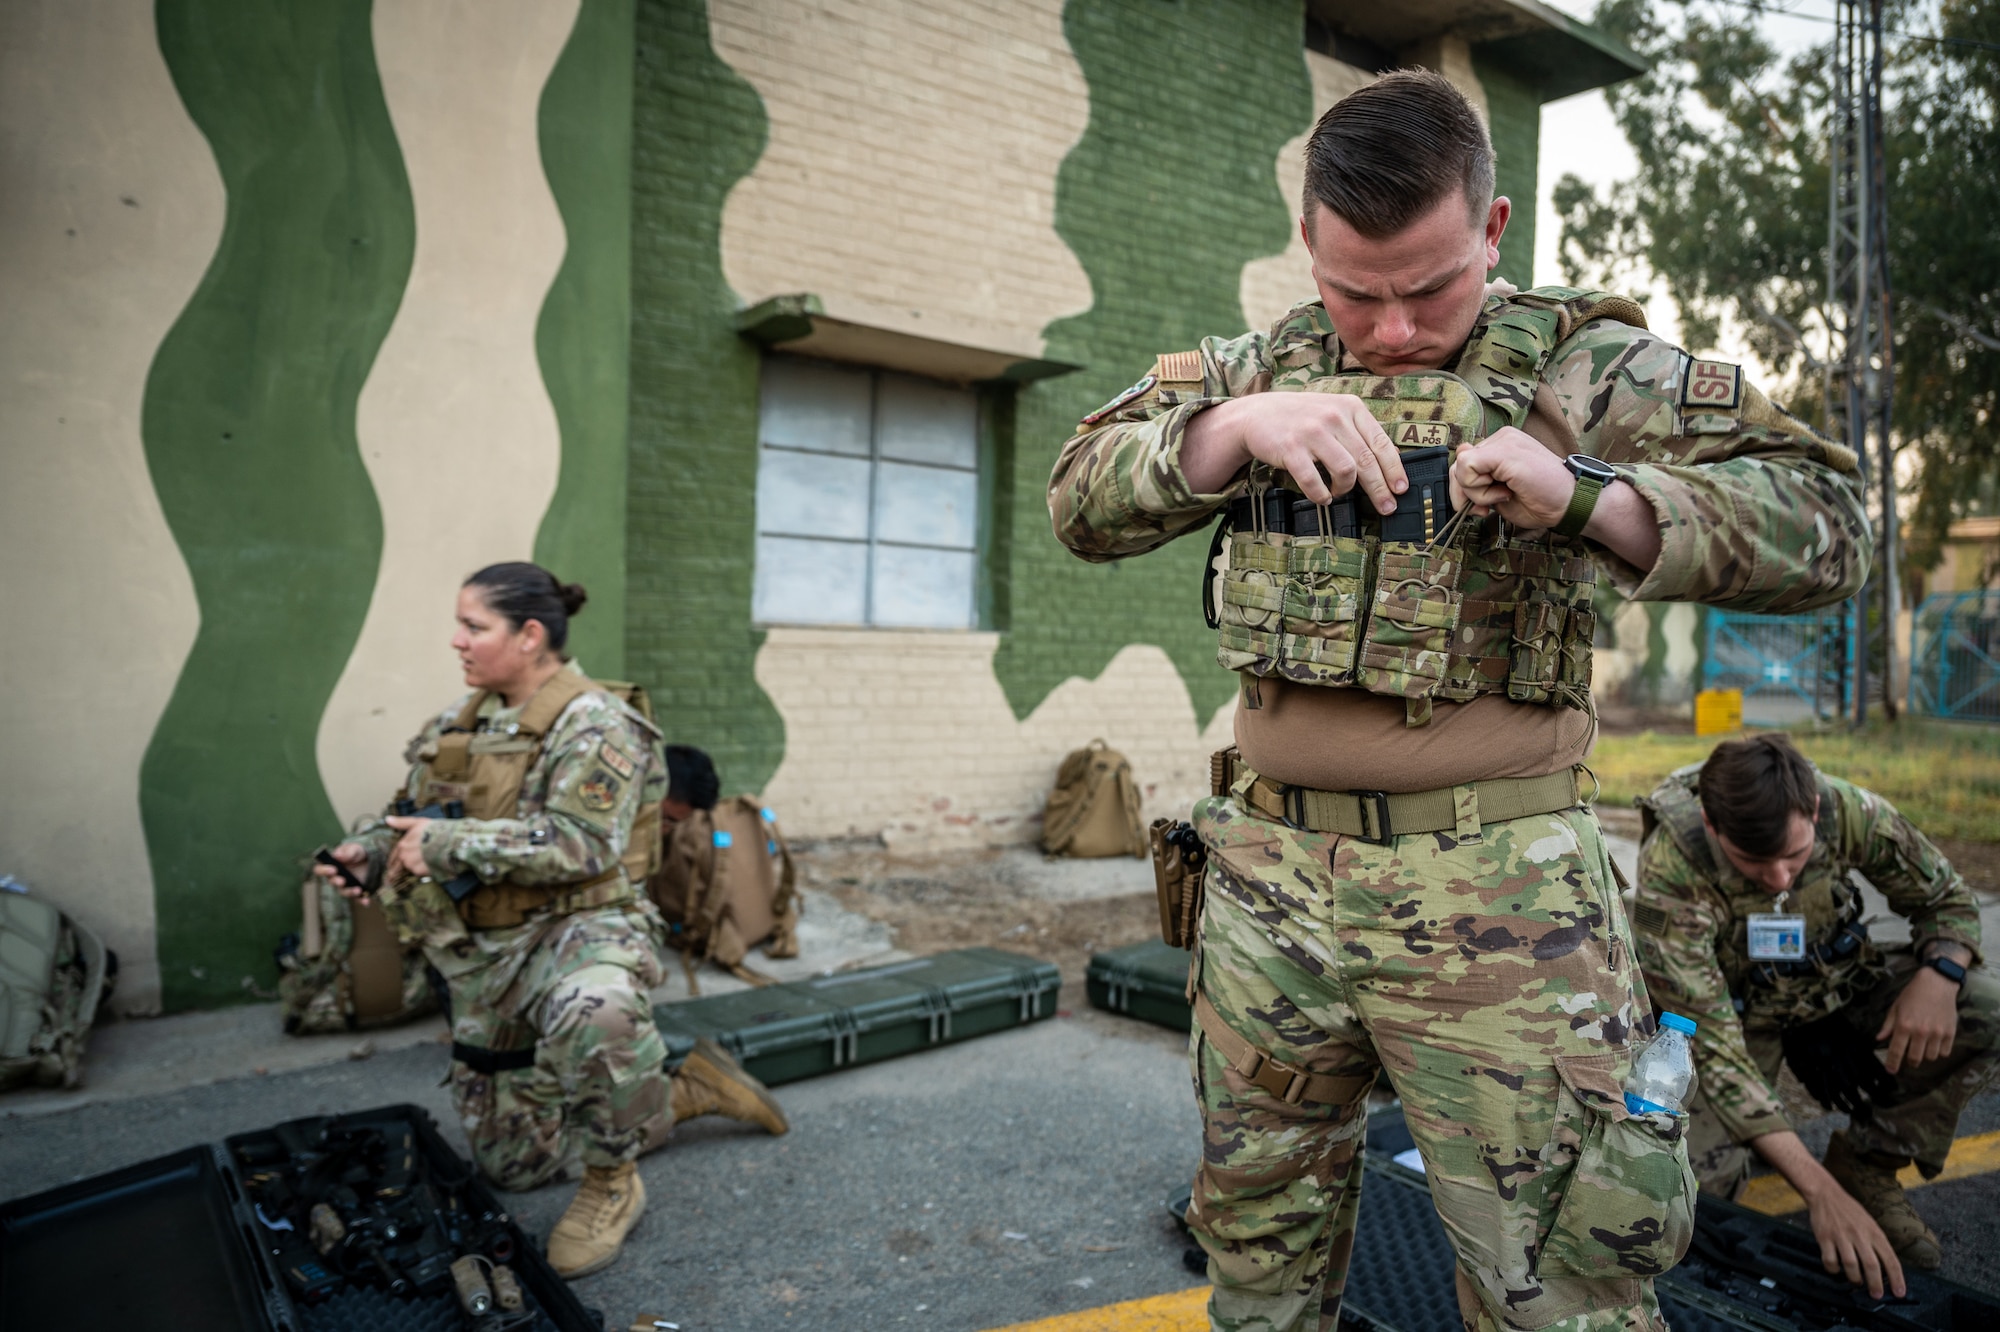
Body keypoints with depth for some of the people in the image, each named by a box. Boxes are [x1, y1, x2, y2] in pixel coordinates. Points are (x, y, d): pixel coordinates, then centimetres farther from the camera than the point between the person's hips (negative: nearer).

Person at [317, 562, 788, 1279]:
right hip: (486, 954, 8)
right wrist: (368, 850, -3)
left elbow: (578, 843, -26)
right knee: (515, 1164, 14)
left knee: (595, 1012, -46)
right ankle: (690, 1090, 29)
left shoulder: (594, 726, -15)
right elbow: (412, 817, 18)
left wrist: (449, 842, -26)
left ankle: (611, 1185, -18)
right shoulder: (463, 722, 9)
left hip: (578, 927, -8)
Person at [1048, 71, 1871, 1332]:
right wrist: (1237, 424, -14)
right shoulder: (1263, 365, 10)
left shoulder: (1581, 365, 0)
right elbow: (1085, 500, 4)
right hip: (1271, 875, 4)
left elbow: (1825, 527, -6)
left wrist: (1584, 494, -22)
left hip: (1494, 897, -3)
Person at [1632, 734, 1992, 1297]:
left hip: (1838, 983, 4)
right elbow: (1709, 1039, -33)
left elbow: (1948, 898, -4)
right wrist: (1820, 1191, -38)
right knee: (1697, 1174, -27)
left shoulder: (1848, 810, -25)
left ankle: (1868, 1166, -3)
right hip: (1736, 1009, -3)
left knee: (1983, 1011, -22)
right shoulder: (1671, 868, -35)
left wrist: (1938, 976, -28)